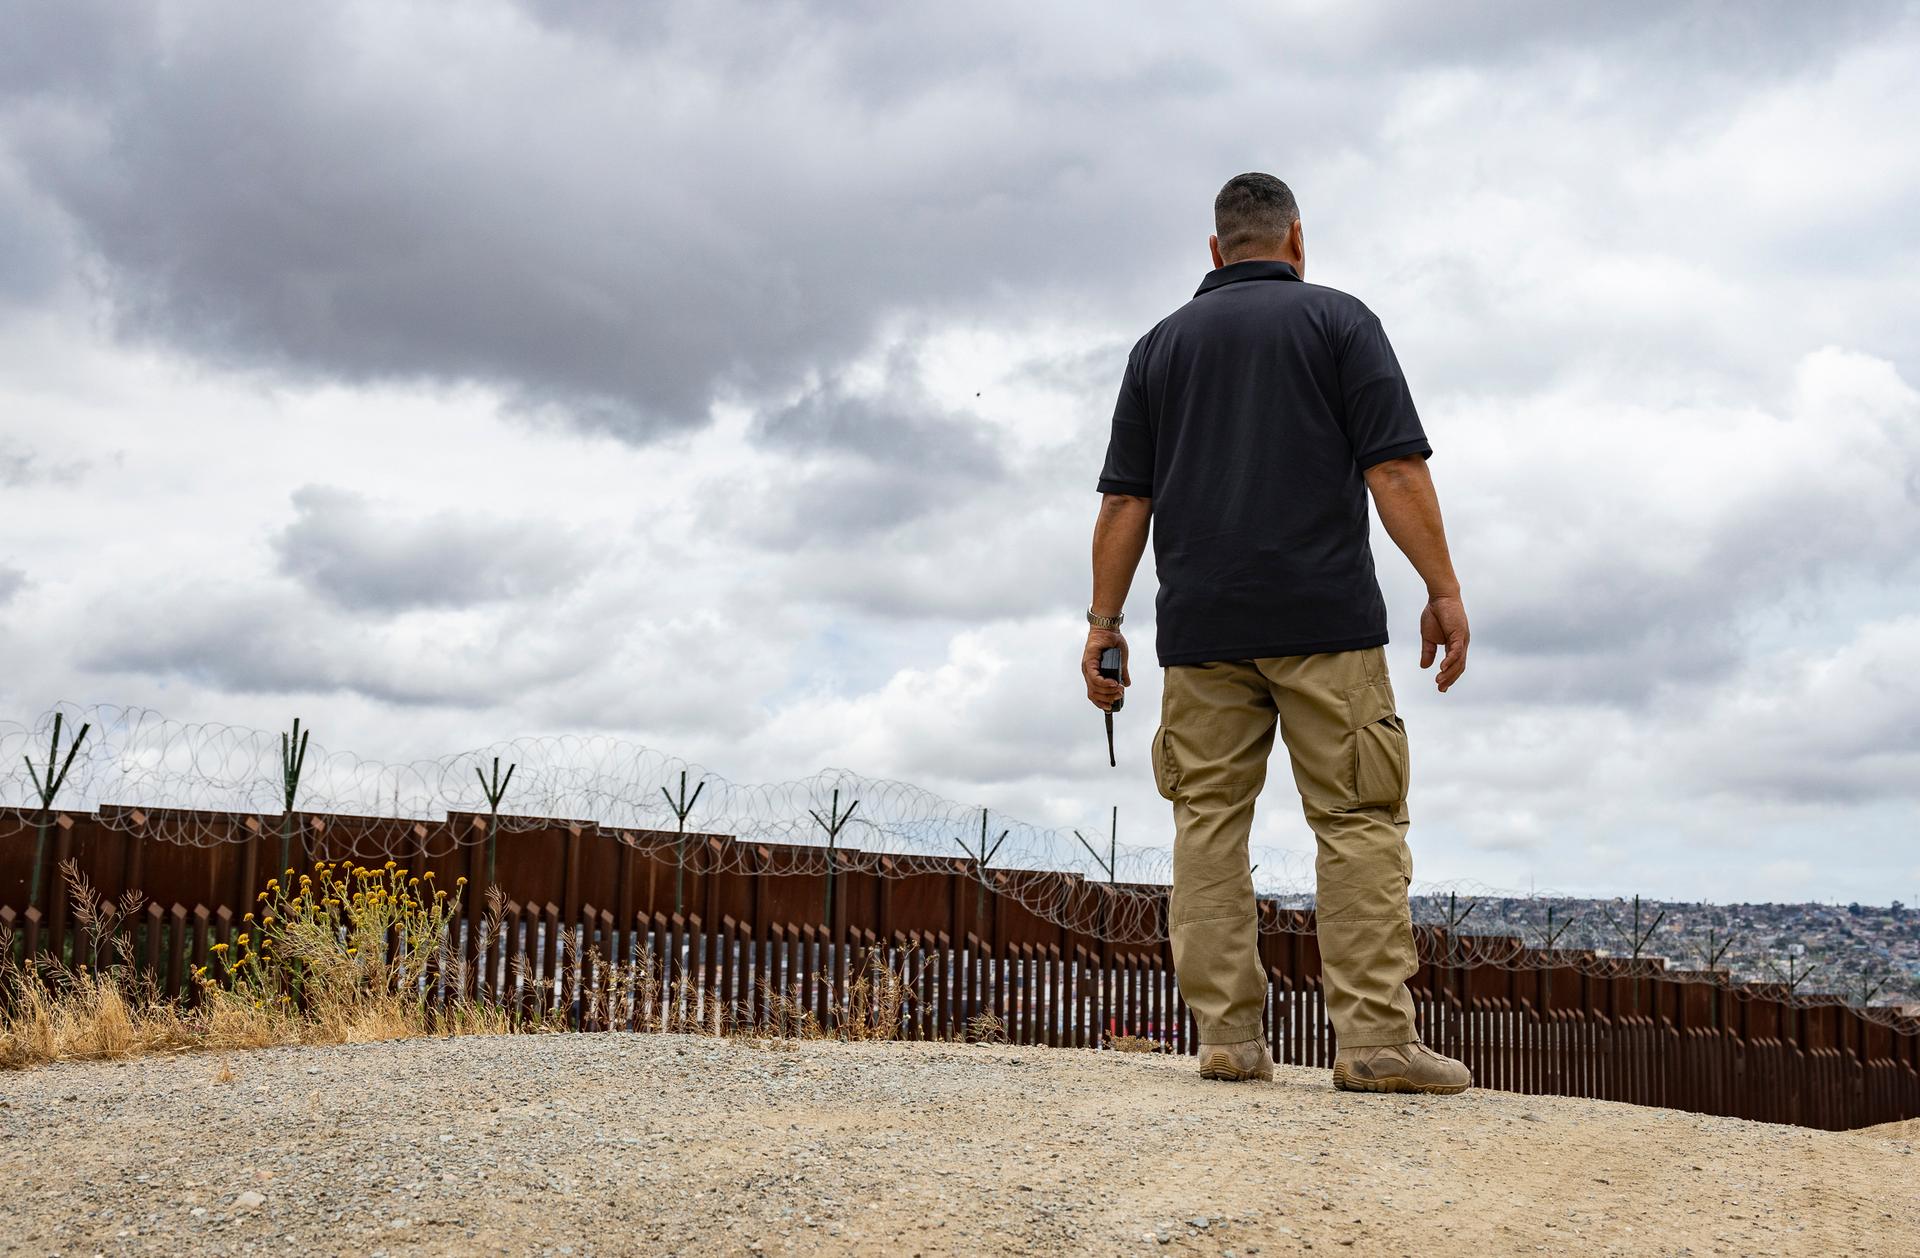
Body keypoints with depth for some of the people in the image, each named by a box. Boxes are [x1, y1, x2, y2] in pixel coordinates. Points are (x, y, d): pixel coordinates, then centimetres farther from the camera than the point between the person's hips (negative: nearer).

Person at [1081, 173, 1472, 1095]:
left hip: (1201, 623, 3)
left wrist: (1104, 622, 12)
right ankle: (1376, 1036, -9)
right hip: (1324, 619, -3)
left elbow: (1124, 500, 10)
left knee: (1209, 820, 5)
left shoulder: (1160, 344, 16)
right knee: (1358, 820, -3)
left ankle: (1227, 1036, 1)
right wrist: (1444, 592, -3)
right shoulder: (1338, 320, 7)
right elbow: (1395, 468, -4)